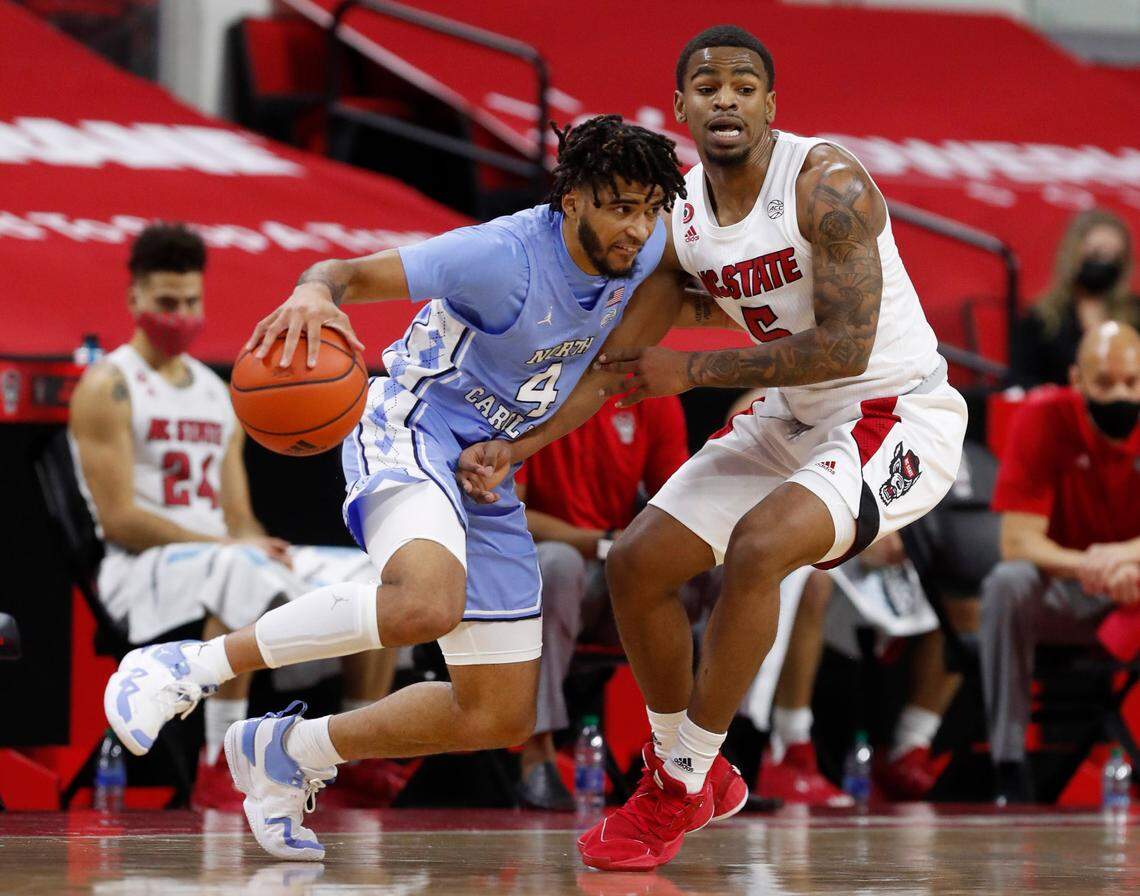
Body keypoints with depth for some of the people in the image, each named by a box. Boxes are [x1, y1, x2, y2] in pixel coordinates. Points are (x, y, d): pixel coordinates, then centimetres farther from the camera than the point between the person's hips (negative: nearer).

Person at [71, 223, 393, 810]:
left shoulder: (217, 393, 19)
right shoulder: (108, 388, -4)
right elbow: (119, 519, -13)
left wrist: (260, 546, -8)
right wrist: (224, 542, -19)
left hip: (222, 553, 8)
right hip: (141, 569, -8)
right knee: (238, 572, -42)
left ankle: (359, 761, 4)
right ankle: (219, 768, -37)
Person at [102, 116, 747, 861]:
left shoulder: (644, 248, -2)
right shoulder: (503, 256, -23)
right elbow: (356, 273, -23)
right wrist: (315, 291, -46)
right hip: (411, 433, -8)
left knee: (502, 718, 6)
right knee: (426, 603, -40)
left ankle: (285, 753, 21)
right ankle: (189, 667, -27)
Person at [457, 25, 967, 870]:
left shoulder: (827, 184, -22)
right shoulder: (677, 216, -1)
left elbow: (844, 348, -28)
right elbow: (611, 359, 7)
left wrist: (692, 371, -22)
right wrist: (517, 443, -7)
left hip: (899, 414, -8)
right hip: (794, 419, 8)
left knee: (760, 544, -31)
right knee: (637, 567, 4)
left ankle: (682, 786, -16)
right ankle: (681, 774, 24)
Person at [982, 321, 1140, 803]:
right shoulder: (1043, 419, -13)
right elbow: (1017, 541, -21)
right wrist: (1089, 568, -39)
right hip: (1059, 594, -1)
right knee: (1007, 583, -33)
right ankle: (1010, 770, -31)